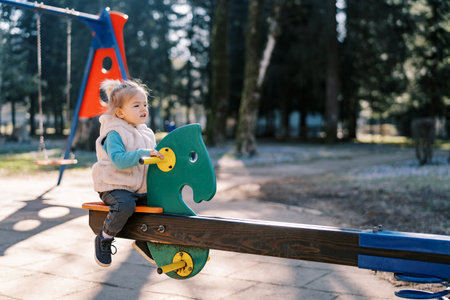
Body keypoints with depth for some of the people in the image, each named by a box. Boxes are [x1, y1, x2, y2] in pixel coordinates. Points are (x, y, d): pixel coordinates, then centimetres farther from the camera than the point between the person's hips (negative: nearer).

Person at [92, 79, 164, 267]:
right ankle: (104, 239, -7)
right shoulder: (114, 133, -12)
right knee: (125, 205, -34)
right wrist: (144, 153, -34)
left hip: (139, 188, 8)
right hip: (114, 186, -7)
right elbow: (119, 160, -27)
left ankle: (144, 241, 16)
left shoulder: (146, 133, 13)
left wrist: (160, 158, 1)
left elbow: (152, 160, 22)